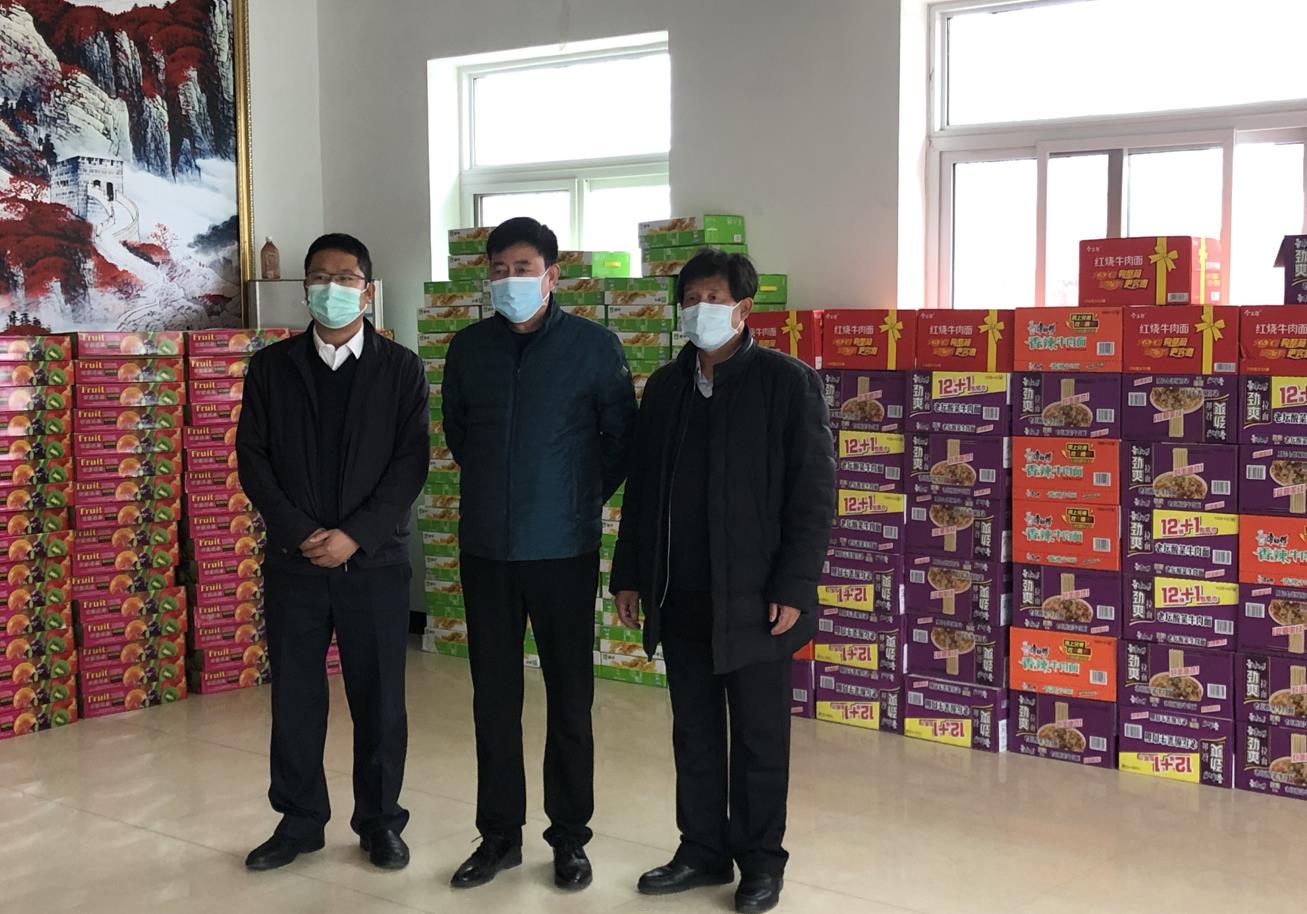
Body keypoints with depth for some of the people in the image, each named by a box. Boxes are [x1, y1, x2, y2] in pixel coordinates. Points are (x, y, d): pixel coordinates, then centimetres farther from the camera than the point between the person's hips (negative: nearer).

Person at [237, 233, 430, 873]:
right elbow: (252, 458, 2)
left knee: (379, 699, 6)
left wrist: (354, 535, -13)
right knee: (294, 698, 8)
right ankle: (299, 820, 23)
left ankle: (380, 820, 21)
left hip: (374, 562, -1)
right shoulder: (271, 367, 6)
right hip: (293, 562, 2)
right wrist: (301, 533, -9)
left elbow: (410, 462, -4)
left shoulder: (401, 369, 2)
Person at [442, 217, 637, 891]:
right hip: (485, 549, 3)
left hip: (563, 550, -3)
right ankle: (499, 834, 22)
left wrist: (582, 498, 7)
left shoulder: (594, 346, -6)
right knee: (493, 696, 9)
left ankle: (570, 838, 19)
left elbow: (621, 438, 3)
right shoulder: (469, 348, 4)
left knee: (569, 698, 5)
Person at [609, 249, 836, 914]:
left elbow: (814, 492, -9)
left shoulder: (788, 383, -6)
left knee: (759, 738, 7)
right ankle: (703, 851, 27)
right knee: (694, 733, 13)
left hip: (752, 598, -4)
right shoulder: (665, 386, 9)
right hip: (680, 597, 5)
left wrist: (793, 588, -13)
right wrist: (630, 575, 10)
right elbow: (641, 486, 13)